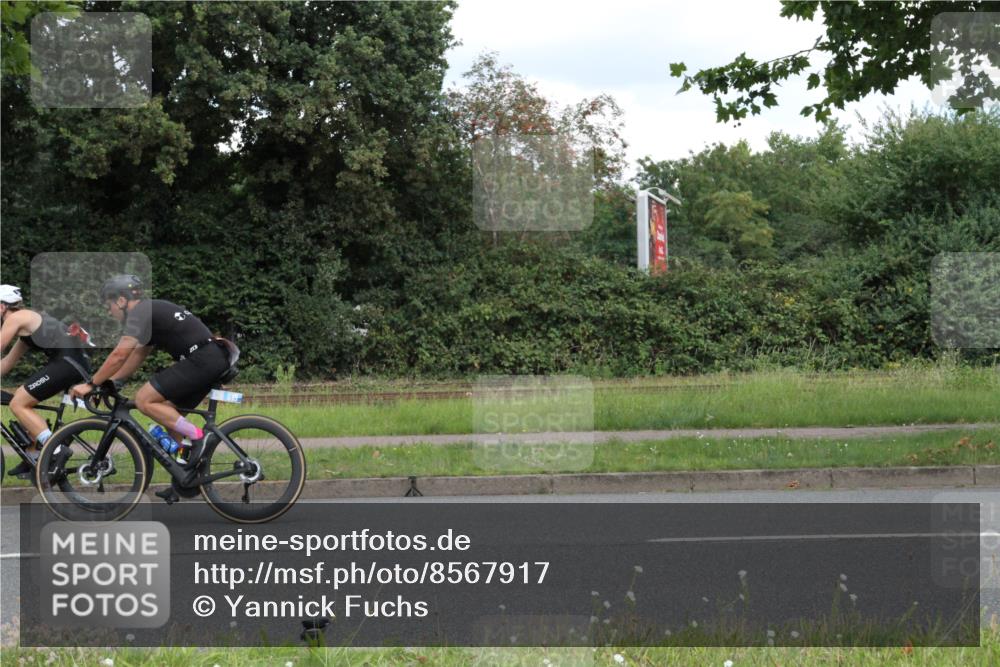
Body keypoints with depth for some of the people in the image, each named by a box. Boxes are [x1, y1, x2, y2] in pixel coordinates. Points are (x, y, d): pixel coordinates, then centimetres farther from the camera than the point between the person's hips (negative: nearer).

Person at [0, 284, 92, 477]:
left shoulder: (16, 318, -1)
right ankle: (32, 461, 22)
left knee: (18, 404, -6)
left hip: (68, 362, -10)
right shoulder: (27, 320, 27)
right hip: (77, 361, 10)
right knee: (24, 402, 19)